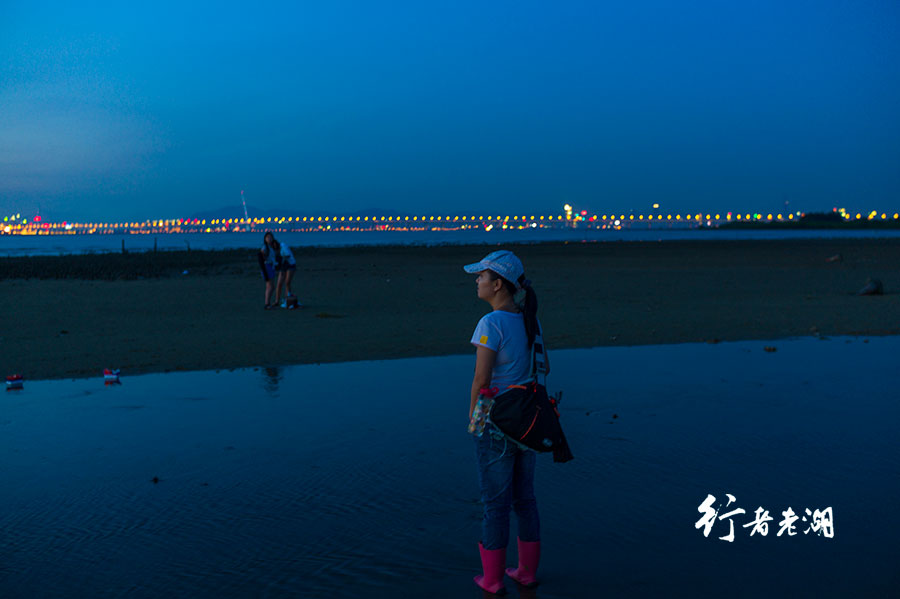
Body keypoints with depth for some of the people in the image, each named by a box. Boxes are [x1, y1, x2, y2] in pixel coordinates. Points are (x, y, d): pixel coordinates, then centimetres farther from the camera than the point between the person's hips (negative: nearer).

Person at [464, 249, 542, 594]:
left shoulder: (491, 324, -19)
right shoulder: (529, 320, 4)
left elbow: (481, 379, -20)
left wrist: (473, 417, -6)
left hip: (495, 421, -7)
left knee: (495, 502, 5)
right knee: (524, 497, 17)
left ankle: (493, 579, 16)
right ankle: (527, 572, 26)